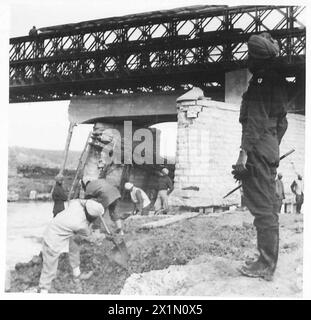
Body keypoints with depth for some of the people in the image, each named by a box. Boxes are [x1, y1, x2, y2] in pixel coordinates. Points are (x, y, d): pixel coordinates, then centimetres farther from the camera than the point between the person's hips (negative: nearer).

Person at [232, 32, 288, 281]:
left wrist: (244, 153, -22)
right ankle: (269, 263, 21)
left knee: (262, 209, -7)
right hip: (271, 149, 10)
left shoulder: (261, 81, -10)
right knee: (268, 209, 13)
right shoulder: (279, 82, 19)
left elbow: (255, 120, -19)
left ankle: (266, 266, -2)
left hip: (258, 148, -10)